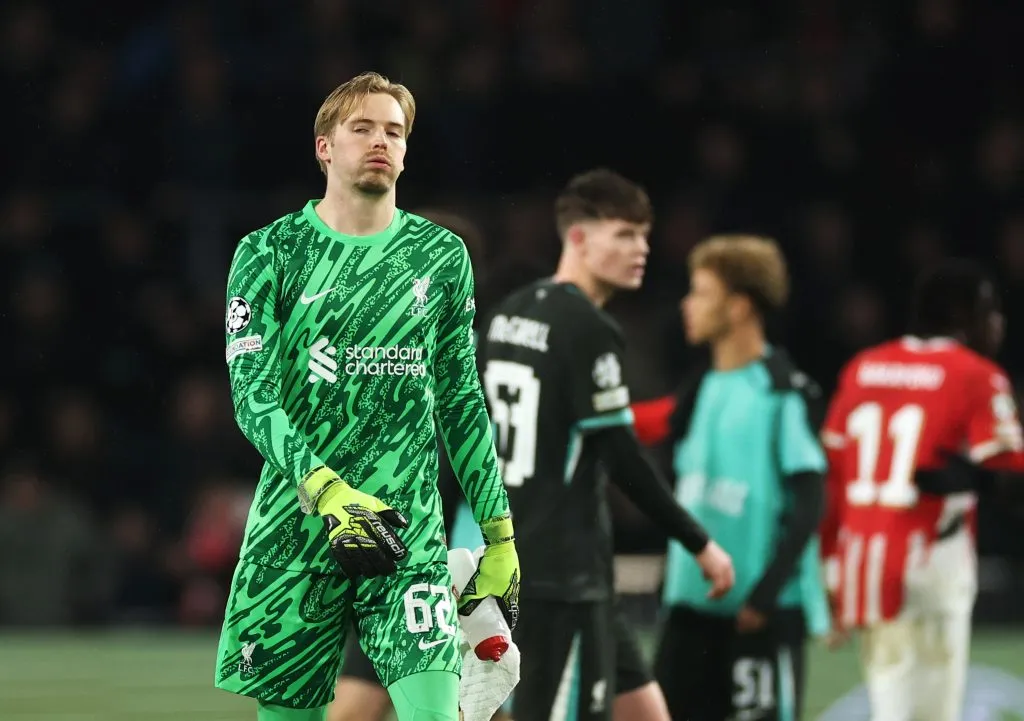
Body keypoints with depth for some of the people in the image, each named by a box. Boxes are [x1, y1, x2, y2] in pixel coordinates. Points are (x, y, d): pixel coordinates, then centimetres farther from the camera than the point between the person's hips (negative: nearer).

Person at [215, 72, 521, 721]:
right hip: (295, 524, -1)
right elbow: (252, 395, -6)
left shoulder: (443, 256, 11)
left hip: (410, 528, 1)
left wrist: (499, 533, 13)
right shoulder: (270, 252, 2)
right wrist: (327, 493, -21)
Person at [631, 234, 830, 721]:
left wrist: (769, 588, -19)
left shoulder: (786, 392, -10)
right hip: (694, 598, 7)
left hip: (765, 608, -7)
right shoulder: (702, 387, 12)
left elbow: (809, 503, -13)